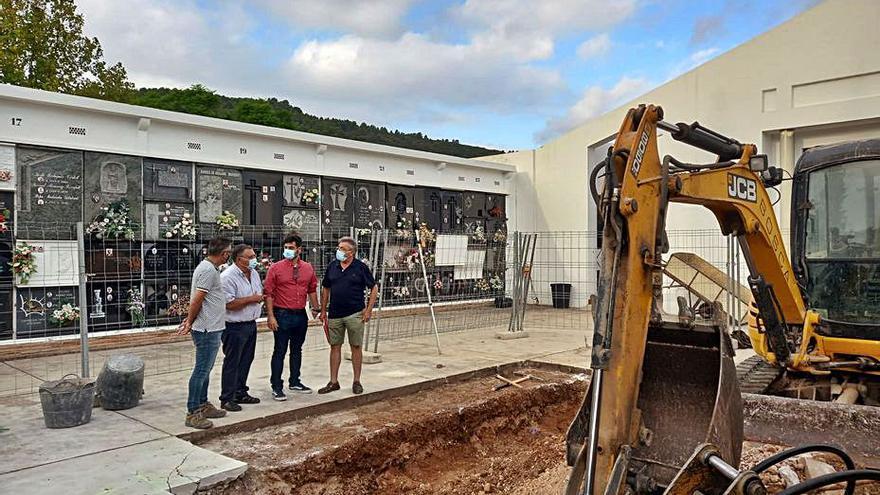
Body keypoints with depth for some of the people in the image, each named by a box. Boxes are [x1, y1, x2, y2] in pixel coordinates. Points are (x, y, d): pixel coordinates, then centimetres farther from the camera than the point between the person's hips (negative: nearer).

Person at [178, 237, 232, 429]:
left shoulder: (208, 267, 15)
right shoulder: (209, 270, -18)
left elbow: (197, 300, 18)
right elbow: (197, 300, -19)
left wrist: (190, 320, 16)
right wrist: (190, 323, -8)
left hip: (209, 329, 11)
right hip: (207, 329, -11)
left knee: (205, 369, 17)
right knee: (201, 370, -5)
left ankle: (203, 406, 26)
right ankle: (192, 413, 0)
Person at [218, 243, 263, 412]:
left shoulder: (254, 273, 10)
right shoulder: (228, 277, -18)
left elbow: (260, 293, 24)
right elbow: (229, 304, -24)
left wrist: (260, 298, 4)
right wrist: (251, 299, -16)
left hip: (251, 324, 8)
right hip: (235, 327, -8)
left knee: (246, 361, 16)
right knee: (232, 363, 0)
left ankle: (240, 394, 28)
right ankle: (227, 399, 9)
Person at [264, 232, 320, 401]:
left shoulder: (308, 268, 6)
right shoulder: (276, 268, -7)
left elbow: (312, 290, 16)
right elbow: (268, 293, -9)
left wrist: (315, 307, 9)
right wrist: (270, 316, -15)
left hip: (301, 315, 5)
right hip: (282, 315, -4)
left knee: (297, 350, 16)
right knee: (279, 352, 0)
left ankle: (295, 382, 30)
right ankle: (277, 387, 8)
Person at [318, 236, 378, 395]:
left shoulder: (361, 267, -4)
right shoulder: (332, 267, 6)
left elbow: (373, 288, 0)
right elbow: (325, 289, 15)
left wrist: (369, 309, -7)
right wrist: (323, 310, 10)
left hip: (355, 314, -3)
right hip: (335, 315, 4)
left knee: (356, 347, 4)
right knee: (335, 347, 7)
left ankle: (357, 382, 15)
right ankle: (333, 382, 16)